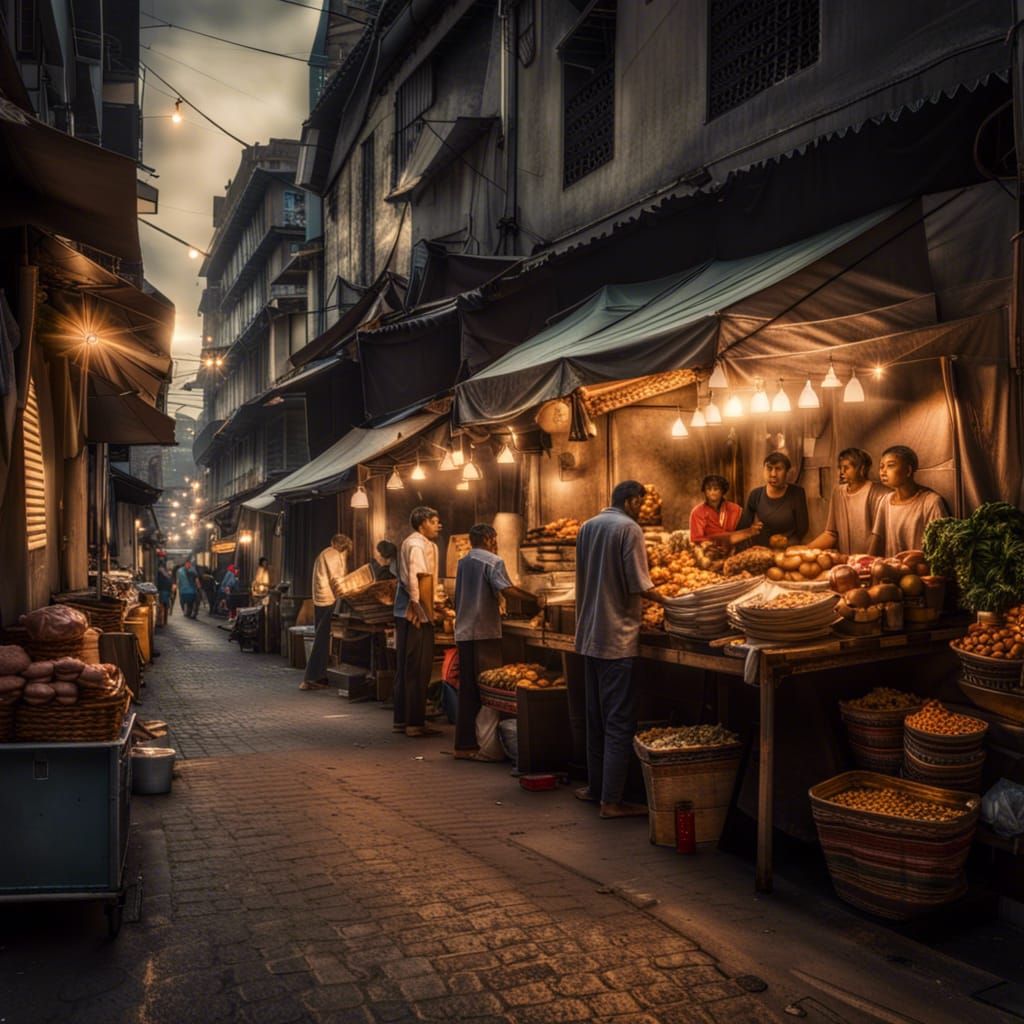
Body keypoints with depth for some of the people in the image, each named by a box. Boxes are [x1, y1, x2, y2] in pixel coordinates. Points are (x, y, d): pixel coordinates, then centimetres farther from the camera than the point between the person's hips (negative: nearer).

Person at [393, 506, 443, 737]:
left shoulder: (409, 543, 18)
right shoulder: (420, 545, -13)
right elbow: (422, 581, -20)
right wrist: (430, 612, -16)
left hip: (405, 613, 10)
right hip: (417, 615, -10)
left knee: (406, 668, 13)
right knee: (418, 670, -5)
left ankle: (401, 720, 18)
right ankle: (415, 723, -1)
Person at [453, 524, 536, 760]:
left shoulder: (462, 562, 16)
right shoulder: (493, 562, -6)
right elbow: (506, 589, -21)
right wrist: (534, 598, -18)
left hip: (463, 632, 7)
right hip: (485, 632, -7)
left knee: (467, 689, 10)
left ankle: (463, 745, 12)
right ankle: (477, 744, 0)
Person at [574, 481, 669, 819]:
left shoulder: (587, 527, 12)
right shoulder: (629, 528, -11)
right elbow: (638, 585, -15)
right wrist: (663, 600, 0)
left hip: (589, 635, 8)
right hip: (617, 636, -8)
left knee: (596, 715, 16)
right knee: (618, 720, -4)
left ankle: (596, 786, 24)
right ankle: (611, 800, -3)